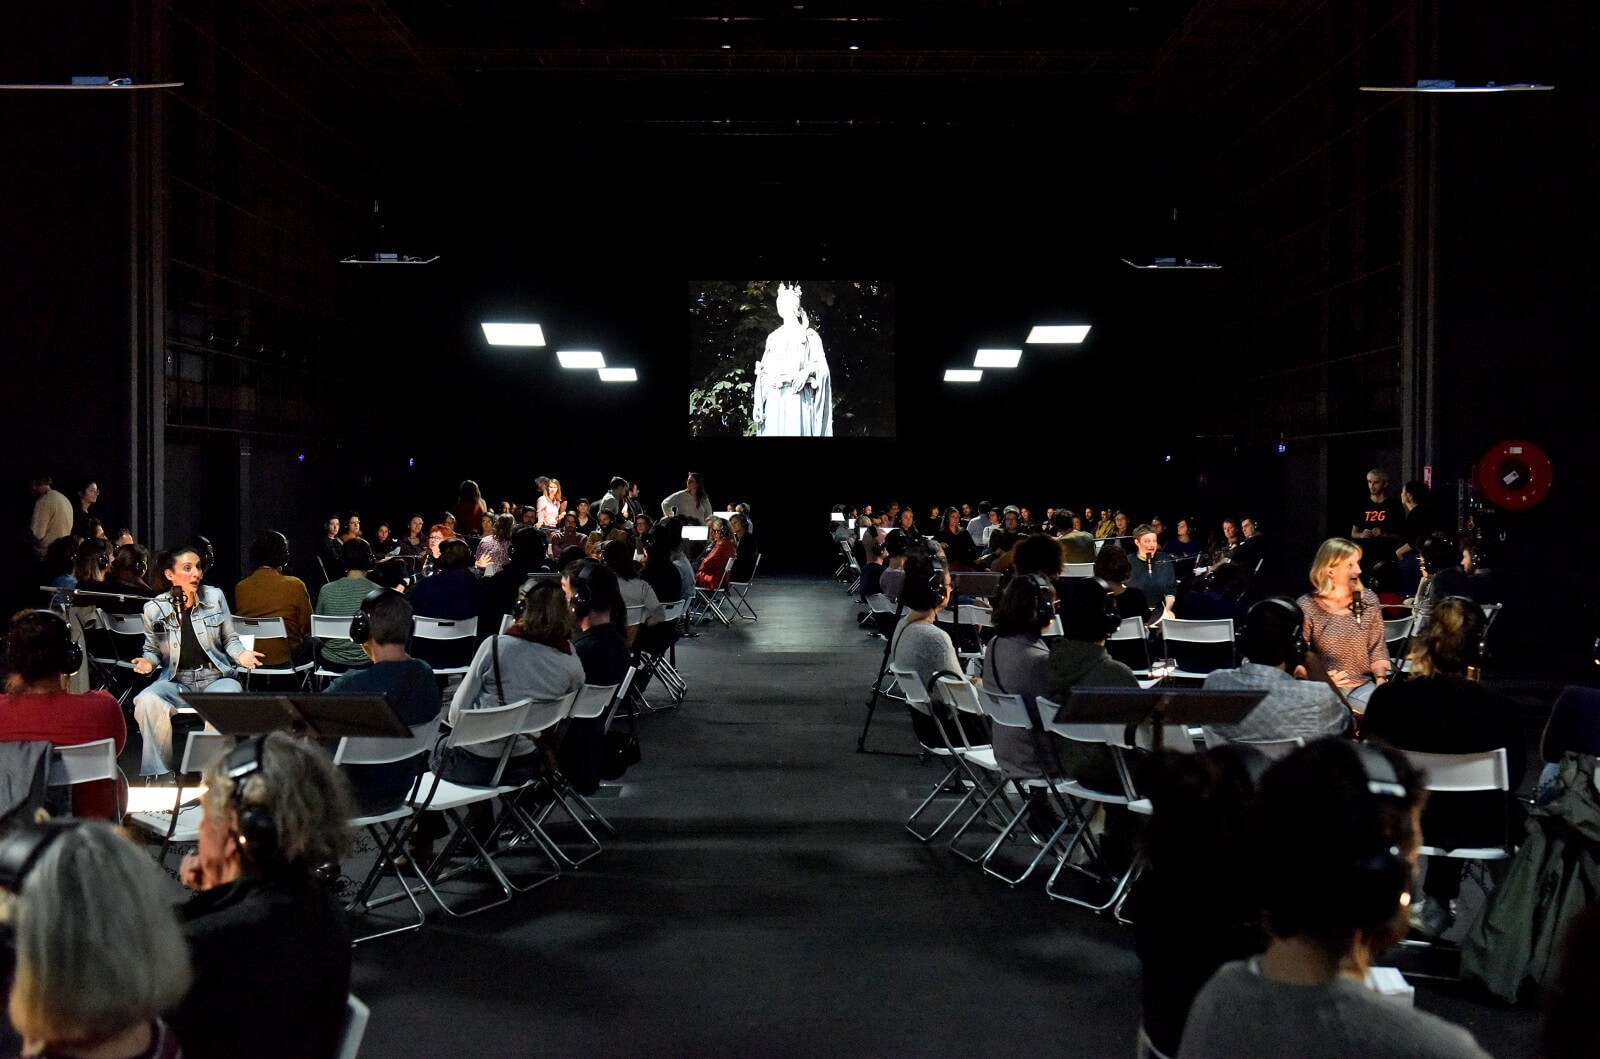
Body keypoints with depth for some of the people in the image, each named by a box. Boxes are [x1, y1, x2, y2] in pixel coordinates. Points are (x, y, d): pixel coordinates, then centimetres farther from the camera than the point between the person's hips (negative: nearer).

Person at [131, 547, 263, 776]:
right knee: (147, 701, -32)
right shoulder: (155, 609, 2)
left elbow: (230, 638, 12)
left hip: (215, 677, 0)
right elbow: (152, 651, 15)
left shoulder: (215, 596, 3)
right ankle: (157, 773, -18)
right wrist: (148, 663, -8)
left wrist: (240, 654, -9)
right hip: (175, 680, 1)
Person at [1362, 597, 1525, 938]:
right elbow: (1514, 775, -5)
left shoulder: (1387, 698, -20)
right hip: (1477, 832, -1)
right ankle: (1438, 903, 43)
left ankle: (1437, 904, 45)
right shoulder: (1500, 709, -23)